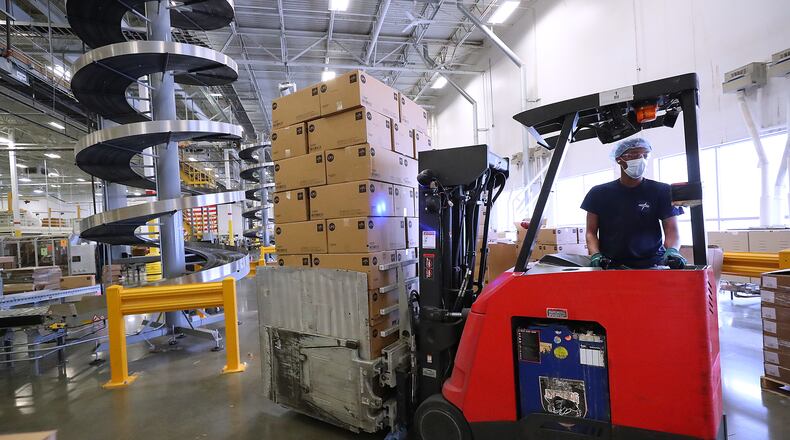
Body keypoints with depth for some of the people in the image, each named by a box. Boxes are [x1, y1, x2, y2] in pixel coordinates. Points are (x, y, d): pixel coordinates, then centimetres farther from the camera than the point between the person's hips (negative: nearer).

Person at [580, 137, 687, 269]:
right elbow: (591, 232, 7)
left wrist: (672, 250, -16)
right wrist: (595, 255, -11)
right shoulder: (599, 193, 7)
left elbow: (671, 230, 5)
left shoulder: (662, 192, 8)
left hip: (651, 265, 1)